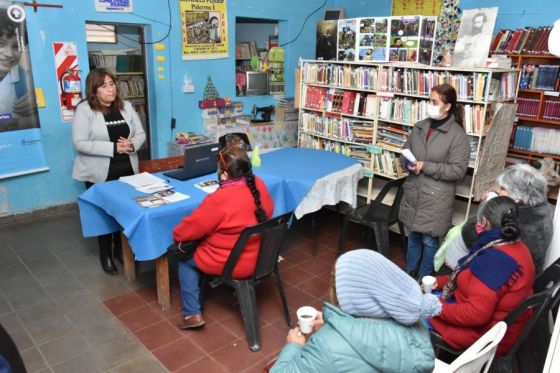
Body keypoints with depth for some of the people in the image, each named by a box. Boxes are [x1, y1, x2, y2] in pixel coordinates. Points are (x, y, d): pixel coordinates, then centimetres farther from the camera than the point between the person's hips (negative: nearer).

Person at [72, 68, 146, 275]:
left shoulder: (126, 106, 5)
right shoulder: (84, 110, -10)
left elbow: (140, 134, 7)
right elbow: (80, 143, -18)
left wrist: (132, 144, -16)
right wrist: (113, 148, -24)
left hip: (127, 170, 4)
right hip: (100, 173, -4)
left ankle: (121, 248, 33)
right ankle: (105, 255, 23)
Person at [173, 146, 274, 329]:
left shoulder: (219, 200, -28)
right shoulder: (259, 185, -8)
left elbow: (192, 226, -15)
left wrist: (177, 234, 6)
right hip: (260, 257, 7)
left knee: (184, 258, 16)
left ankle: (192, 314, 16)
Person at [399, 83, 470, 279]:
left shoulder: (458, 135, -13)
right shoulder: (419, 127, 4)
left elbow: (458, 170, -16)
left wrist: (425, 166, -20)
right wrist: (409, 163, -9)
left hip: (436, 198, -5)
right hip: (413, 193, 5)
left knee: (429, 240, 8)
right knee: (413, 235, 20)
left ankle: (424, 279, 28)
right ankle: (410, 272, 38)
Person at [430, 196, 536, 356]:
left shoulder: (496, 260, -32)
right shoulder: (516, 247, -1)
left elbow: (475, 314, -32)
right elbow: (477, 279, 9)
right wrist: (439, 281, 6)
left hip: (484, 333, -9)